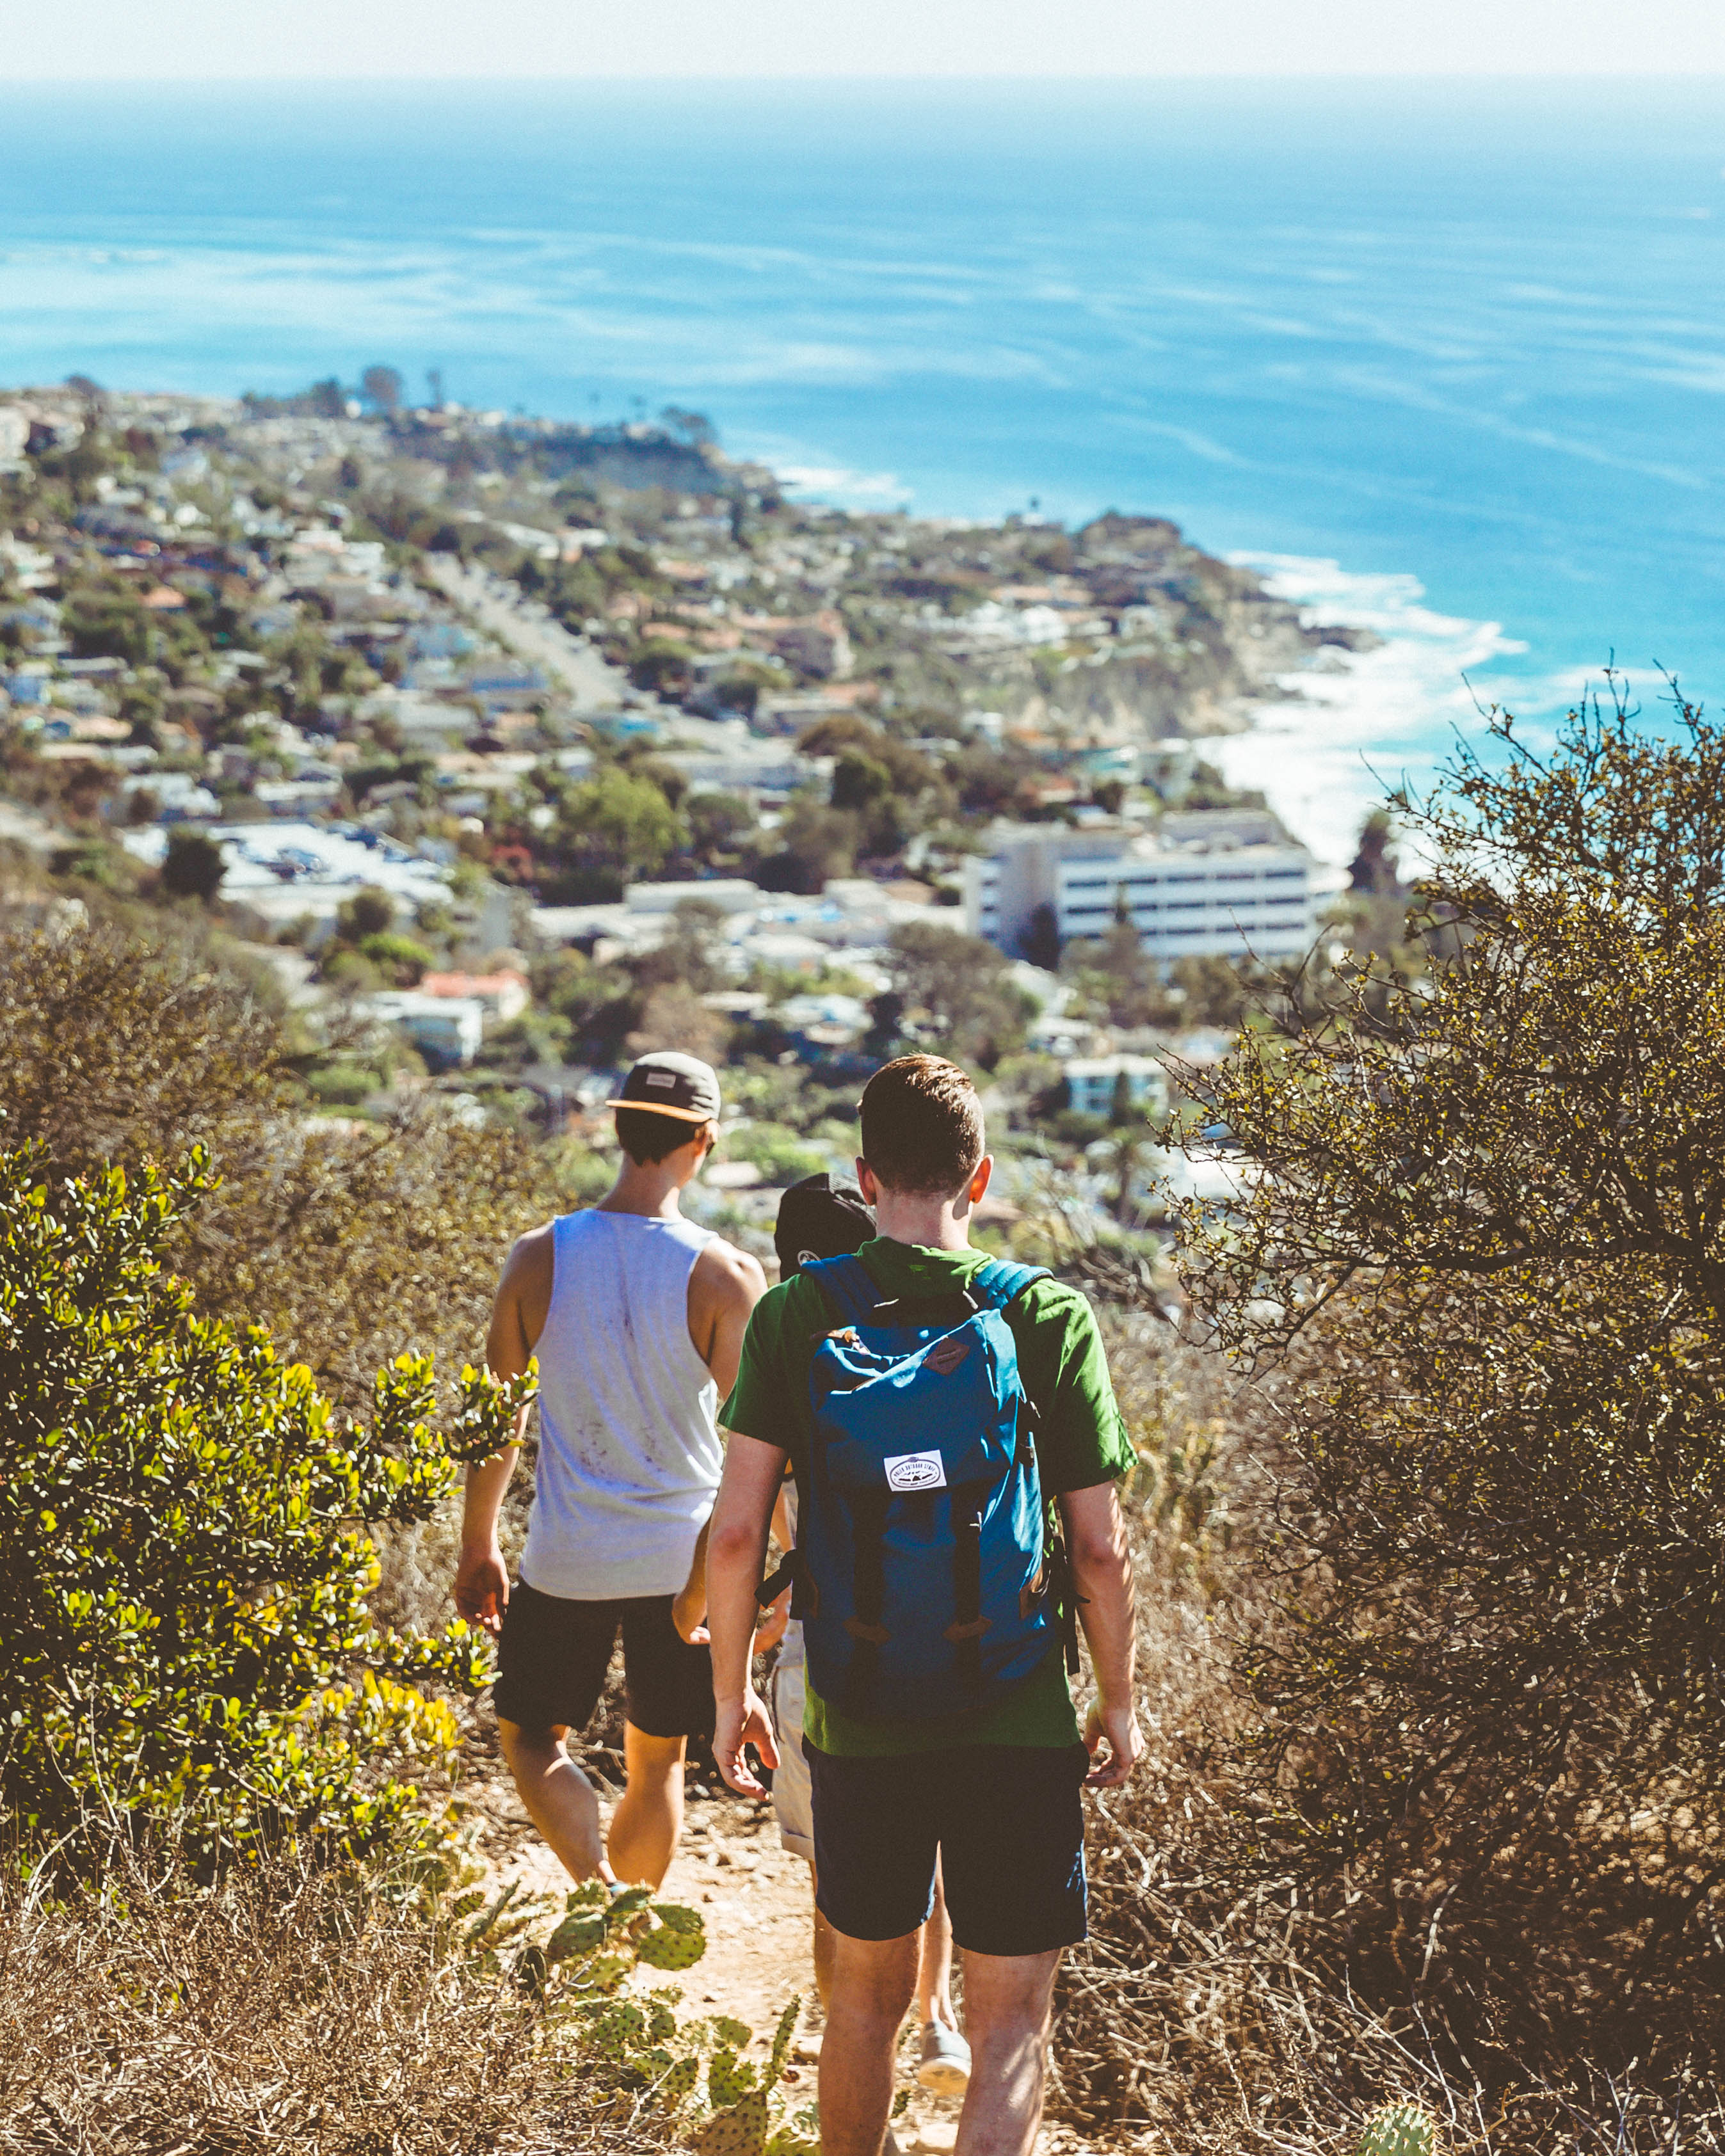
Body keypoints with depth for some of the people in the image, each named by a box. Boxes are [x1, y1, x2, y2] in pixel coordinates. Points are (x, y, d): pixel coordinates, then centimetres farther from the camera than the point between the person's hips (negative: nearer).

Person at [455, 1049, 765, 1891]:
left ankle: (600, 1881, -6)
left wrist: (478, 1547, 12)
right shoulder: (726, 1275, -11)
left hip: (567, 1561, 0)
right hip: (683, 1561, 0)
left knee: (533, 1738, 18)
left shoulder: (539, 1259, -7)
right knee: (657, 1761, 17)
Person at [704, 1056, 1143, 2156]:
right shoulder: (1049, 1318, -7)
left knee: (869, 1994, 20)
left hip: (857, 1722, 2)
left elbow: (738, 1531, -5)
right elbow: (1101, 1548, -6)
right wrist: (1118, 1701, 8)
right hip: (1020, 1726, -2)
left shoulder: (797, 1315, -3)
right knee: (1013, 2023, 4)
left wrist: (732, 1690, 8)